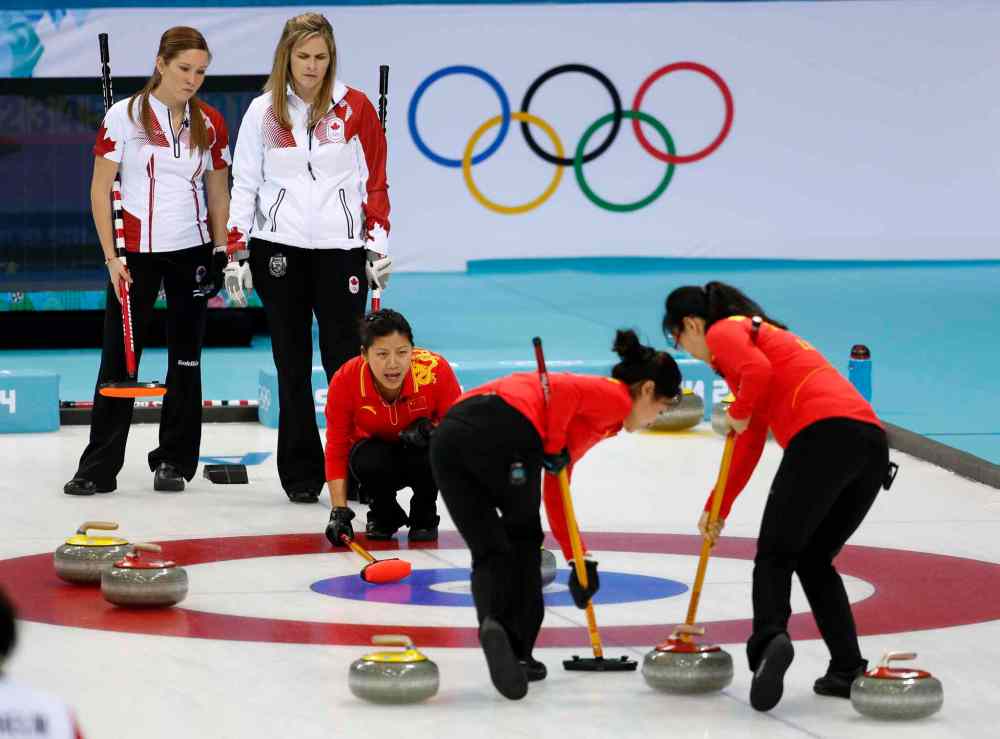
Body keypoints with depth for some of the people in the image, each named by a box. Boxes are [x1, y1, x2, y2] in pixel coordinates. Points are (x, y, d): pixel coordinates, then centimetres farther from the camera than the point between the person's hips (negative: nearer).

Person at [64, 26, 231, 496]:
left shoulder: (209, 124, 3)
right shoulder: (125, 116, -6)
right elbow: (100, 190, -5)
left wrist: (221, 250, 4)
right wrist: (111, 256, -10)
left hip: (192, 251, 3)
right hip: (136, 251, -3)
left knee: (186, 358, 6)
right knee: (119, 358, -3)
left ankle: (174, 461, 16)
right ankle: (99, 469, 1)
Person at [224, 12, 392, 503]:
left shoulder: (355, 108, 1)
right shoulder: (263, 112, 5)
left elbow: (375, 183, 5)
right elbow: (244, 185, 8)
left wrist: (378, 247, -1)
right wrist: (236, 255, 3)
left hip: (341, 249, -1)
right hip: (279, 251, 1)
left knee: (345, 361, -4)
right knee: (292, 365, 5)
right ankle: (301, 474, 11)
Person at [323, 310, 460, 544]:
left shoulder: (435, 370, -29)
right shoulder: (345, 381, -25)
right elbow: (337, 448, -16)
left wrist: (431, 430, -37)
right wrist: (339, 512, -23)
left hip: (422, 456, -1)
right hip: (379, 452, 1)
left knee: (430, 451, -35)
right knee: (365, 460, -33)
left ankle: (424, 516, -2)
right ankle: (384, 515, 1)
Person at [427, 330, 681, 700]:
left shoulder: (596, 403, 38)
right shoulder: (616, 398, 13)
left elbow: (555, 494, 39)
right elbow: (562, 388, -8)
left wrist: (579, 559, 40)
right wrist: (554, 447, 2)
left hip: (449, 434, 7)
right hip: (504, 431, -7)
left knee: (488, 552, 11)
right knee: (523, 537, 15)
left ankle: (493, 624, -15)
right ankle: (517, 650, 15)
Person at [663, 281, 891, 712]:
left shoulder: (724, 332, 10)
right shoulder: (758, 333, 36)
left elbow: (758, 371, -15)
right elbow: (750, 444, 40)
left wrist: (739, 413, 4)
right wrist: (717, 509, 43)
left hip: (825, 436, -8)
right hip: (870, 439, 8)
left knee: (775, 555, -3)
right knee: (814, 558, 20)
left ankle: (770, 640, -30)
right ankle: (848, 669, 8)